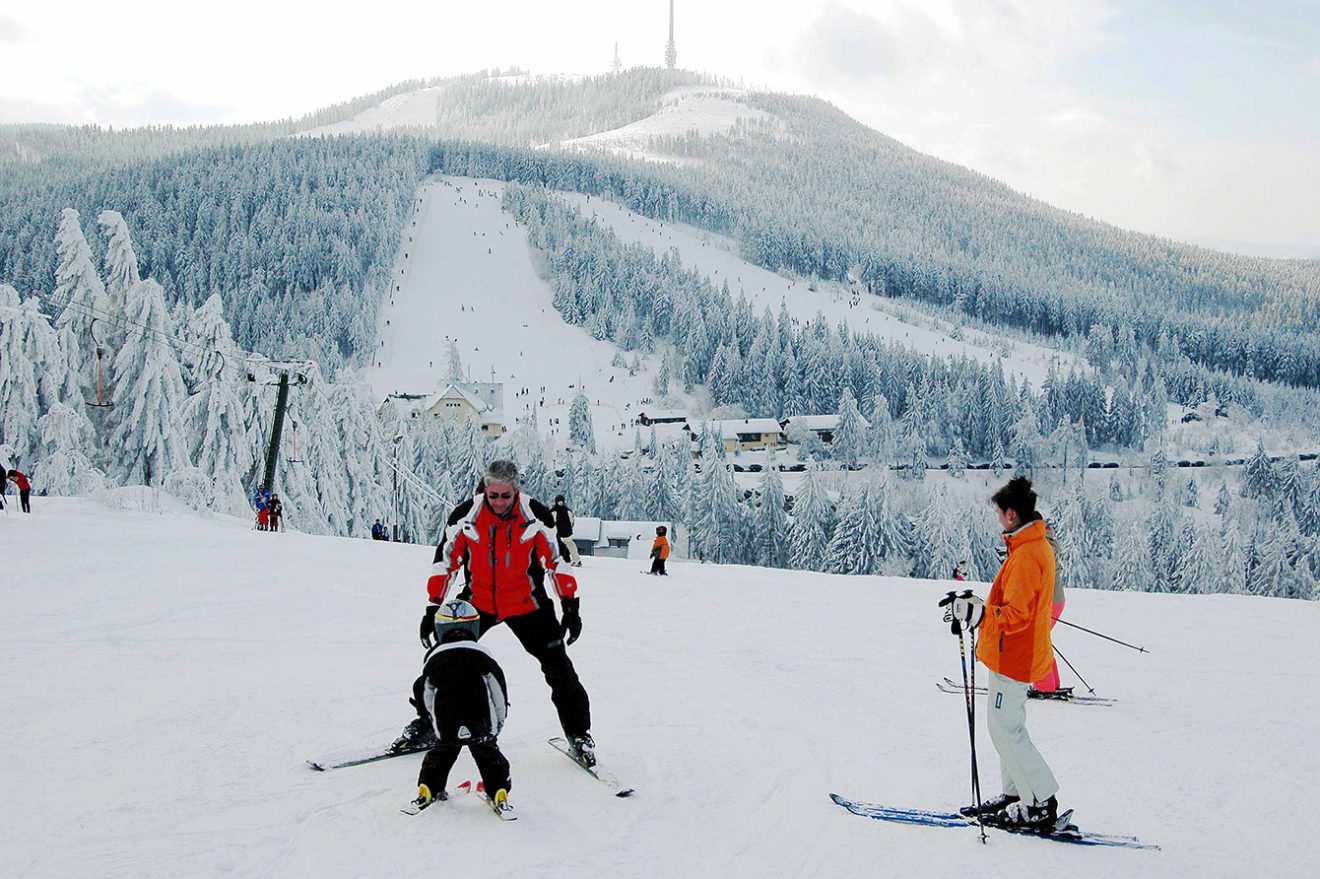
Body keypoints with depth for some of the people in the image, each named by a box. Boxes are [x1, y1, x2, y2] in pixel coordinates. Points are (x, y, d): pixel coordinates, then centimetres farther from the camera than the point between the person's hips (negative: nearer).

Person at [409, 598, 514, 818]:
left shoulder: (433, 657, 5)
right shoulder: (483, 656, -2)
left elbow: (427, 697, 13)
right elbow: (499, 692, 2)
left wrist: (437, 721, 27)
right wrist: (499, 721, 16)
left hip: (446, 727, 2)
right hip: (481, 724, -1)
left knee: (442, 752, 25)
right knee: (488, 754, 15)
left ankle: (428, 789, 23)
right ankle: (499, 792, 7)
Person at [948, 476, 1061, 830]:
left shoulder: (1026, 554, -22)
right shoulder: (1038, 546, 11)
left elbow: (1016, 615, -27)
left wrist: (980, 613, -35)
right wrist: (980, 606, 20)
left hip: (1013, 656, -11)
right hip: (1017, 655, 11)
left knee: (1006, 730, -5)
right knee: (1006, 726, 17)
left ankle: (1042, 804, 1)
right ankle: (1015, 794, 24)